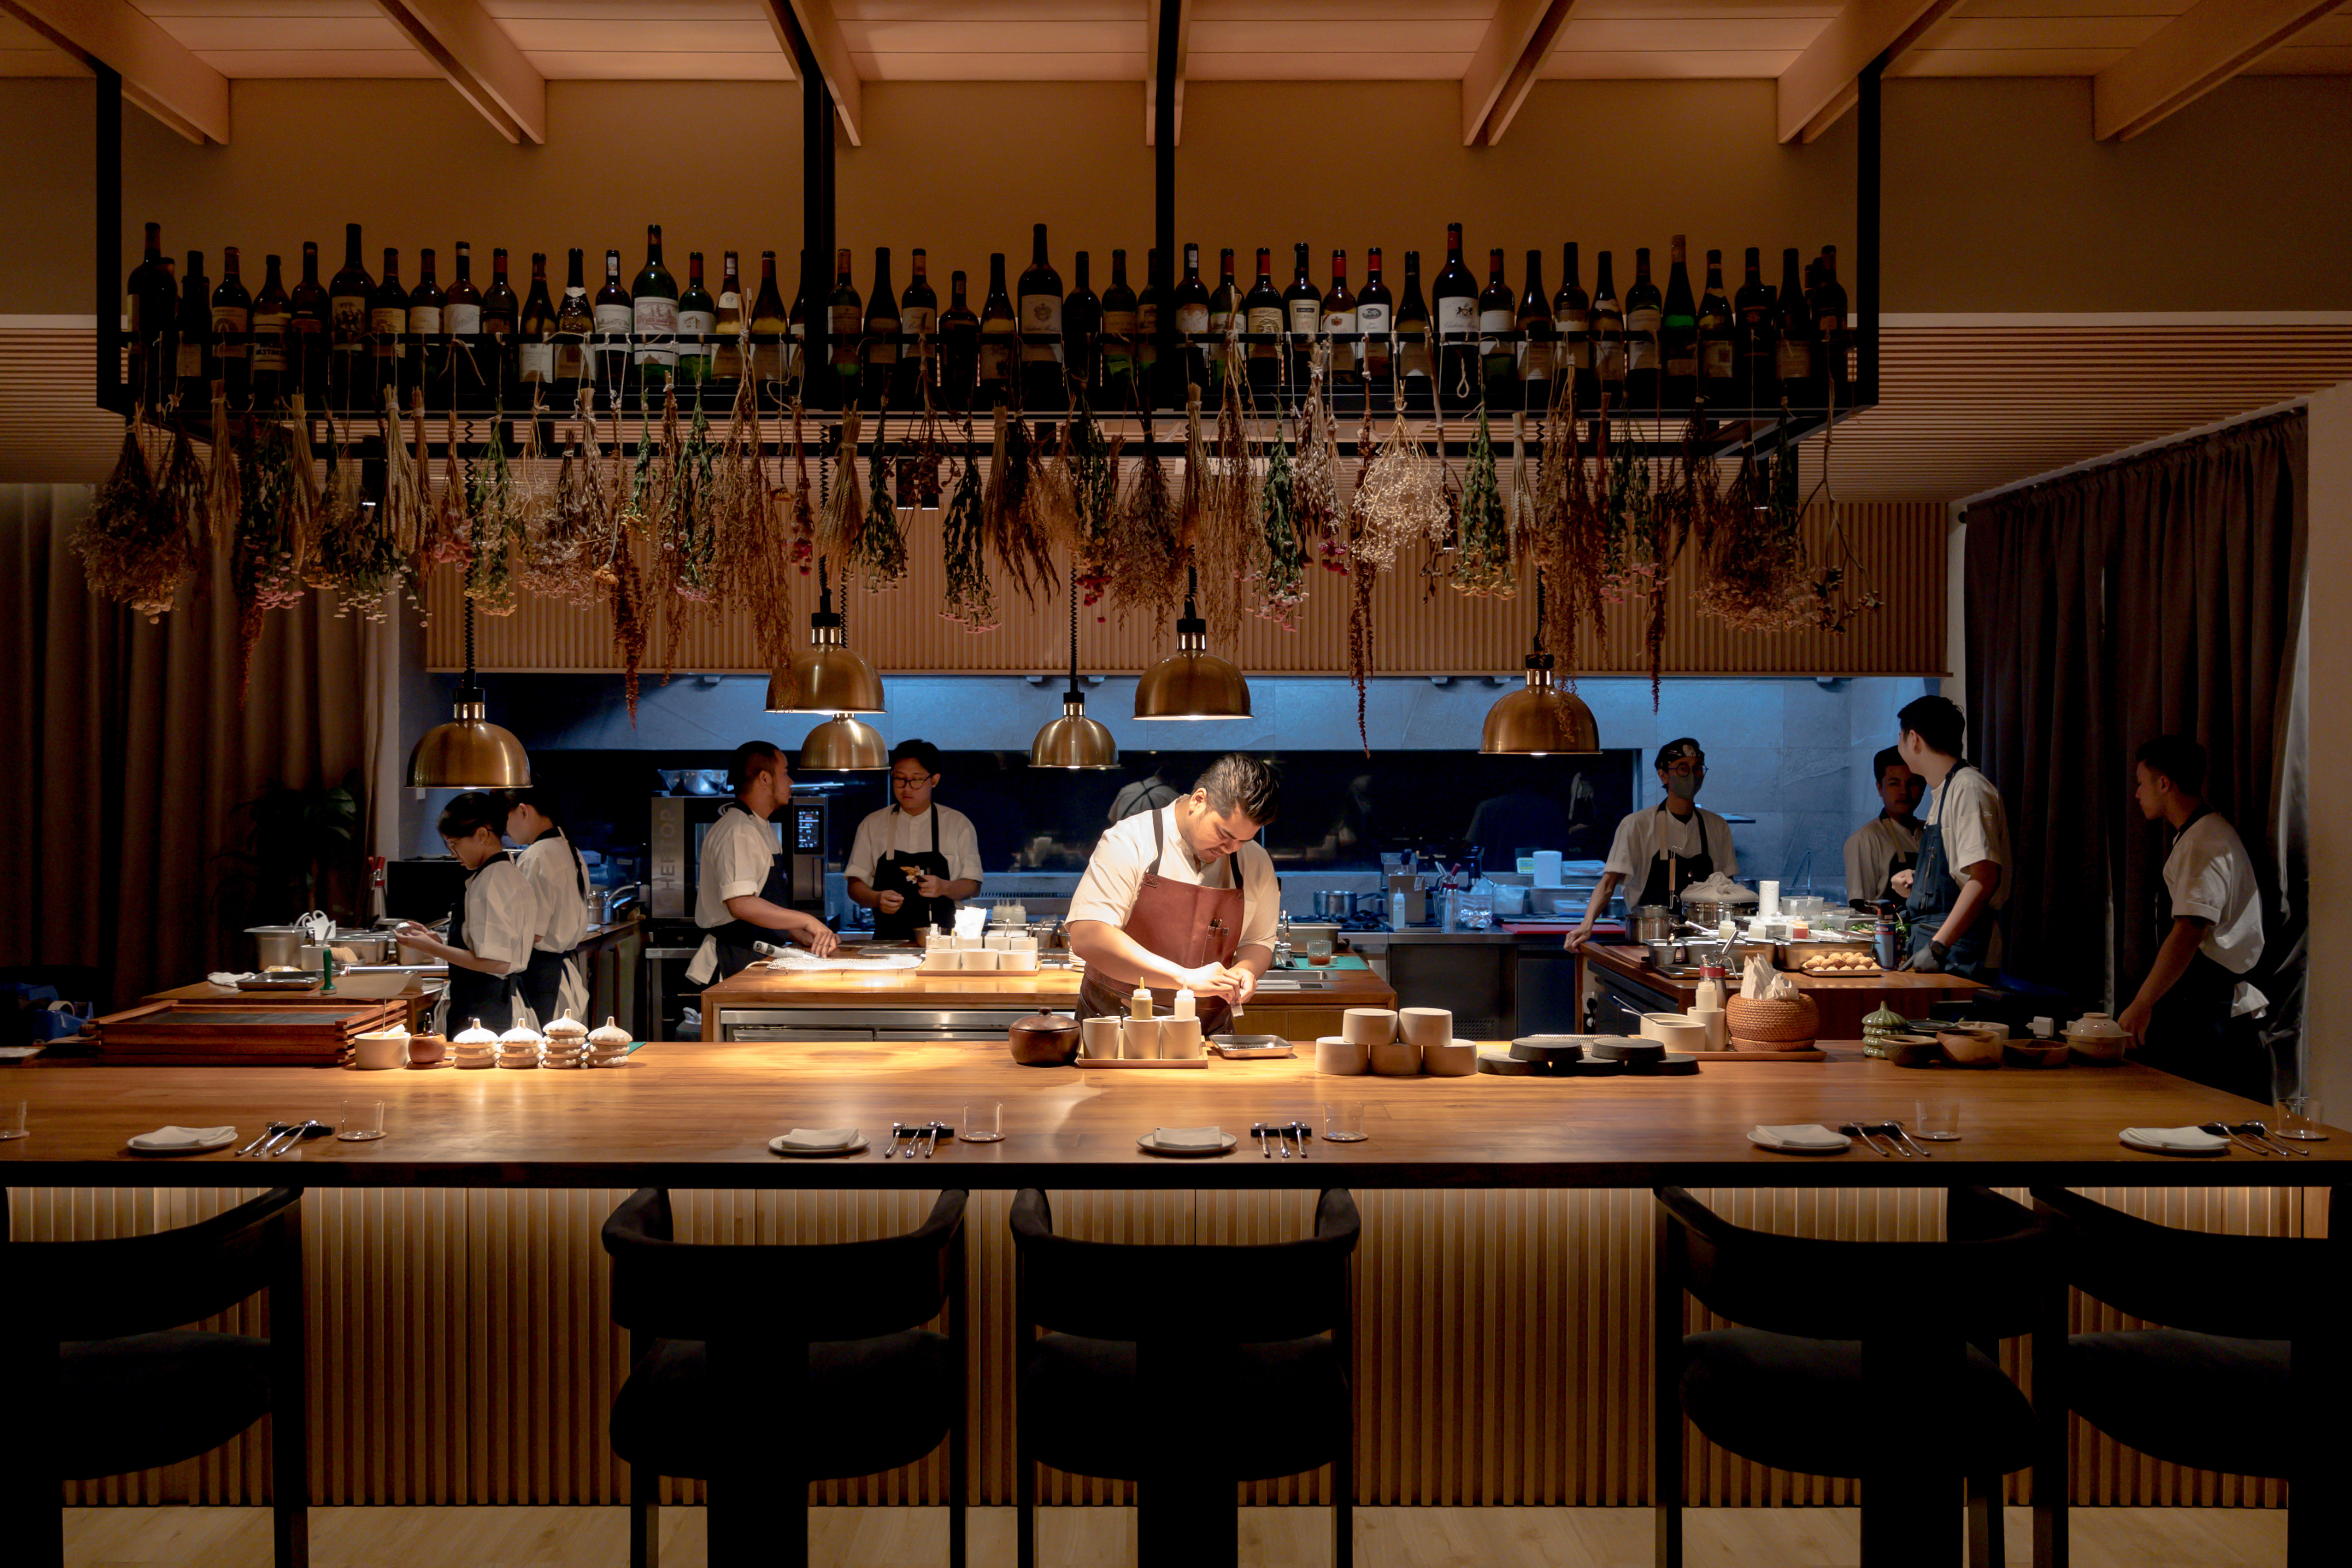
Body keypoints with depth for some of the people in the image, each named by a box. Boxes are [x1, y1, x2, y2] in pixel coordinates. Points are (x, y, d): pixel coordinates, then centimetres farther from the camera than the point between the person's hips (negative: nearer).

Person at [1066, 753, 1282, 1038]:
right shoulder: (1129, 843, -10)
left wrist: (1245, 969, -5)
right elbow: (1086, 938, -21)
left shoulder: (1256, 863, 5)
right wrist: (1186, 979, -24)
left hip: (1206, 1036, 3)